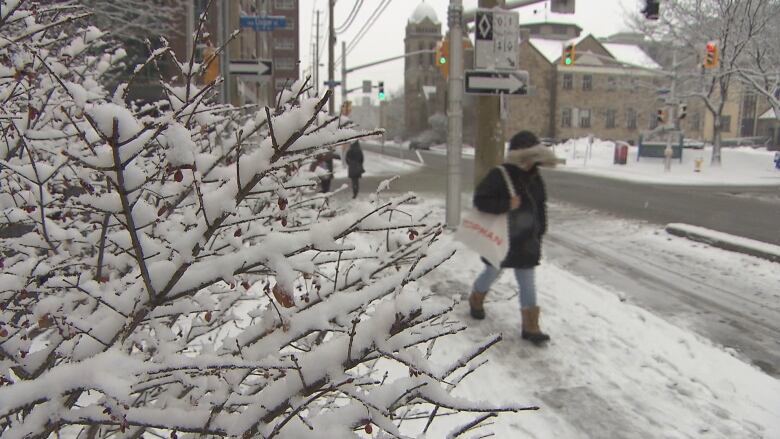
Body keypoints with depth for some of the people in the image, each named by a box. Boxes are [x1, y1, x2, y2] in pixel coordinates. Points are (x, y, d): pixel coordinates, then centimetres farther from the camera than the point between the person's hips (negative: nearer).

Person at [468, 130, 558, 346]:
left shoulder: (535, 177, 3)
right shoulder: (500, 175, -17)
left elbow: (540, 207, 13)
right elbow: (480, 200, -21)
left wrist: (538, 234, 12)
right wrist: (506, 204, -32)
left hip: (526, 240, 5)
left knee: (527, 282, 4)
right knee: (492, 273, 16)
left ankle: (530, 327, 10)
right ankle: (476, 300, 47)